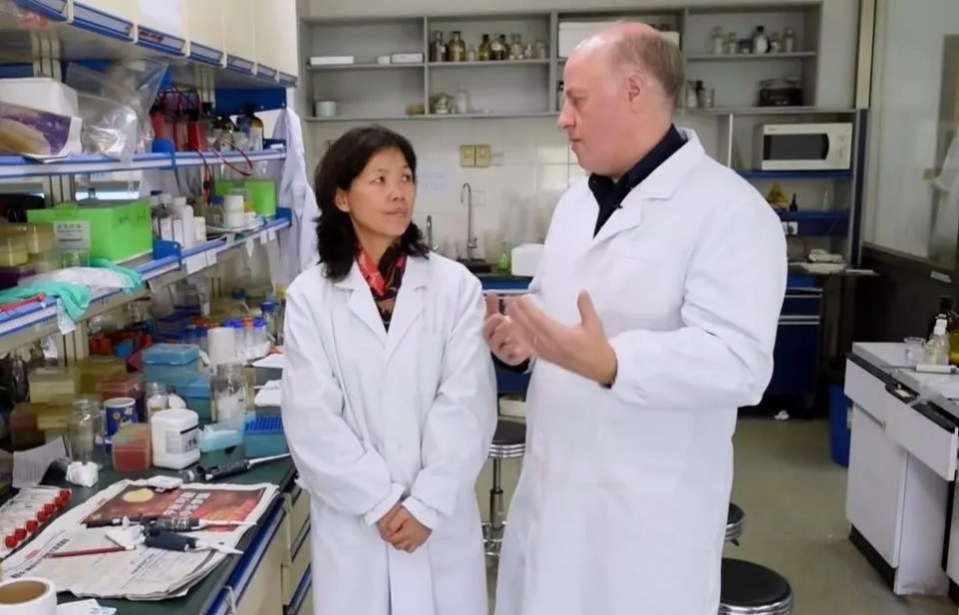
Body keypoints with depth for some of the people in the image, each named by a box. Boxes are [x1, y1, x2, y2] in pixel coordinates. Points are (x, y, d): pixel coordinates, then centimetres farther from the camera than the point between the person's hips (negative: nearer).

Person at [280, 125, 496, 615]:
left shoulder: (456, 286, -3)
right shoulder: (309, 295, -3)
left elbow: (468, 404, -7)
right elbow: (311, 419, -6)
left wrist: (426, 504, -11)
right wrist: (380, 504, -10)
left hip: (442, 519, 0)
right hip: (352, 522, 0)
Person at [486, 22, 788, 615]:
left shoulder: (731, 210, -17)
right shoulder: (579, 200, 9)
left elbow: (739, 362, -25)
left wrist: (609, 363, -37)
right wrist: (524, 333, -2)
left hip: (649, 503, -7)